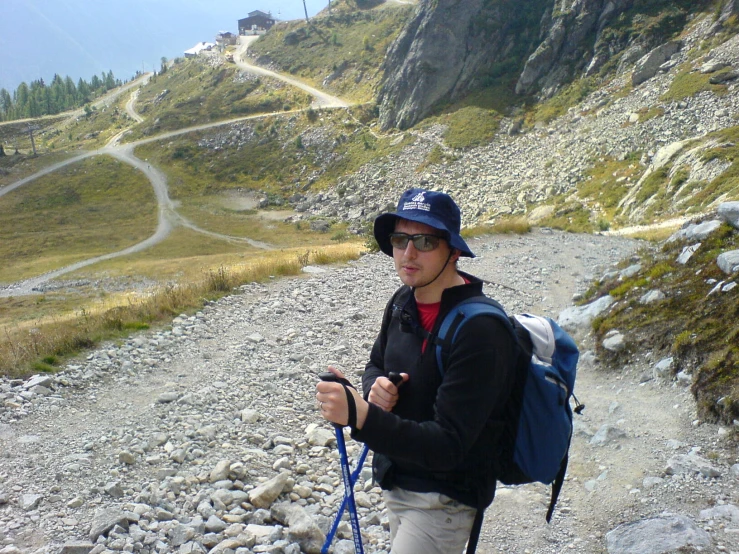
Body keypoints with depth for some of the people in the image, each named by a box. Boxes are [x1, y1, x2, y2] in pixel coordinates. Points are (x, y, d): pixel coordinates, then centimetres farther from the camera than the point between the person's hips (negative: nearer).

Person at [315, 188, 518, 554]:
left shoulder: (480, 330, -27)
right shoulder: (403, 302, -2)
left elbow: (448, 446, -30)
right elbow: (375, 366, 13)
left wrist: (363, 417, -42)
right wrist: (375, 387, -12)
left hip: (443, 500, -7)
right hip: (395, 480, 8)